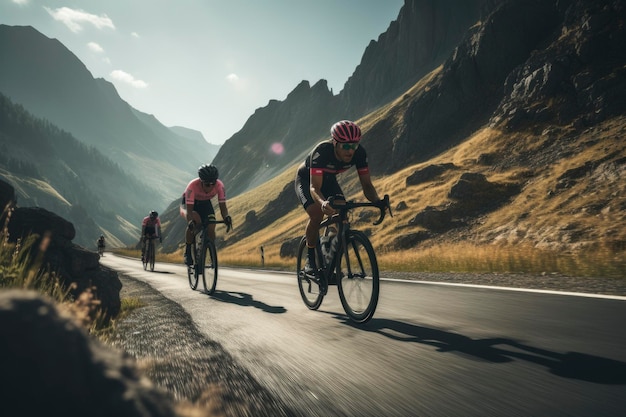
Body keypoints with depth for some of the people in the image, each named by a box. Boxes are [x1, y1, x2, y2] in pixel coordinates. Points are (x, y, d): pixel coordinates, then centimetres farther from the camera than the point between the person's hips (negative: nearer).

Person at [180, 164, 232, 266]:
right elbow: (189, 210, -40)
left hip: (205, 203, 3)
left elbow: (223, 206, -28)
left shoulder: (220, 185, -31)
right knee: (195, 221, -35)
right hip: (189, 203, -3)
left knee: (211, 228, -19)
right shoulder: (193, 186, -38)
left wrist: (226, 217, -49)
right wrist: (190, 222, -60)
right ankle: (187, 253, -19)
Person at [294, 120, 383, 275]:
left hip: (328, 180, 4)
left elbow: (366, 184, -22)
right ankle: (310, 258, -7)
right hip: (306, 180, -4)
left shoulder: (359, 153, -26)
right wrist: (322, 202, -65)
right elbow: (314, 187, -43)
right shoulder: (321, 151, -39)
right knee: (317, 214, -29)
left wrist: (377, 200, -43)